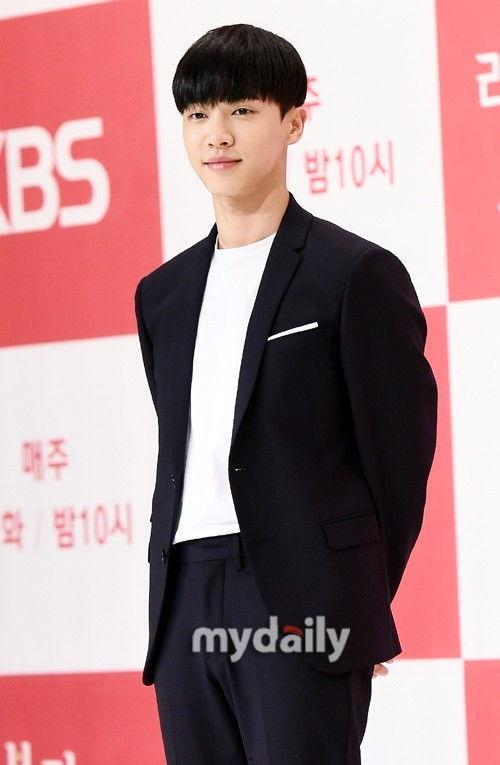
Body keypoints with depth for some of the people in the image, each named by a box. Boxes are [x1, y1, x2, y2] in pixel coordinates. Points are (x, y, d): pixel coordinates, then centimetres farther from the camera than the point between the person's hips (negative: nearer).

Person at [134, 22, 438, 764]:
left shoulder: (356, 275, -2)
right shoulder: (163, 293, 16)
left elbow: (400, 451, -2)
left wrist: (357, 602, 2)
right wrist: (174, 597, 9)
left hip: (303, 605, -6)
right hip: (186, 608, 6)